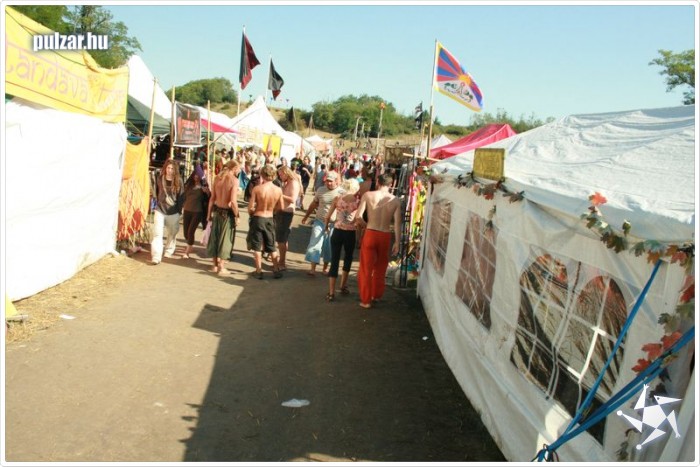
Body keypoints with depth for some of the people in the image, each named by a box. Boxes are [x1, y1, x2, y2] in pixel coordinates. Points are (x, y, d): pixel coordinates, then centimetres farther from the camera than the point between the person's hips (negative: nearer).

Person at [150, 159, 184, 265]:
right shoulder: (159, 179, 1)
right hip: (160, 210, 0)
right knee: (157, 233, -10)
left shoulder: (179, 182, -3)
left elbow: (181, 197, -1)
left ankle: (169, 252, 34)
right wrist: (158, 204, 8)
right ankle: (156, 257, -14)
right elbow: (156, 193, 12)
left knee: (172, 233, 13)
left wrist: (179, 211, -4)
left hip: (173, 212, 0)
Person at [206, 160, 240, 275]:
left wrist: (209, 213, 13)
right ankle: (221, 267, 10)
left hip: (217, 211, 6)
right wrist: (237, 215, -10)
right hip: (227, 212, -6)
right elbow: (233, 201, -20)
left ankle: (215, 264, 26)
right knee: (225, 239, 4)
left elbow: (212, 198, 6)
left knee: (214, 237, 15)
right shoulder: (234, 180, -14)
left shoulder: (217, 178, 4)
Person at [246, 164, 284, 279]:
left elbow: (250, 207, -15)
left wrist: (252, 213, 7)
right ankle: (276, 270, 19)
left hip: (258, 218, -3)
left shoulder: (257, 189, -17)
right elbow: (280, 207, 1)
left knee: (257, 246, 9)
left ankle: (259, 271, 11)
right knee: (272, 246, 16)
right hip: (270, 219, 3)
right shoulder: (278, 190, -9)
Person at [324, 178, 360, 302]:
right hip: (350, 234, -1)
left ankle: (331, 292, -1)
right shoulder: (358, 201, -6)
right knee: (348, 258, 23)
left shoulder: (337, 199, -2)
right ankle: (343, 286, 30)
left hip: (337, 232, 1)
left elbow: (327, 216, 1)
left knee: (334, 261, 3)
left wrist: (326, 226, 19)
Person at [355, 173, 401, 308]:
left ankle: (366, 300, 17)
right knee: (380, 268, 22)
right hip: (385, 236, 2)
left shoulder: (368, 195, -6)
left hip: (370, 234, -2)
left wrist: (366, 225, 8)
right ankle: (376, 295, 38)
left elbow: (358, 217, -11)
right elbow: (397, 223, -7)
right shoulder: (395, 200, -4)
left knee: (366, 268, 12)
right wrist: (397, 242, 0)